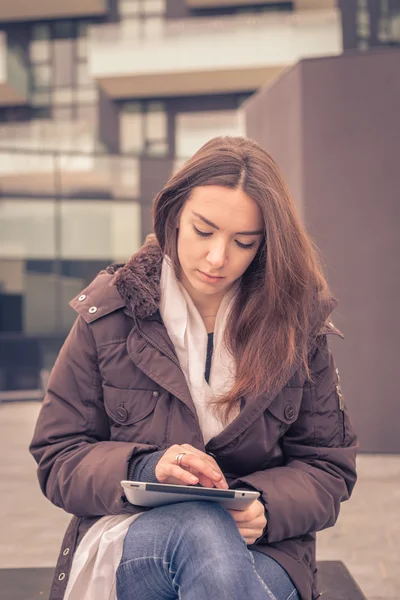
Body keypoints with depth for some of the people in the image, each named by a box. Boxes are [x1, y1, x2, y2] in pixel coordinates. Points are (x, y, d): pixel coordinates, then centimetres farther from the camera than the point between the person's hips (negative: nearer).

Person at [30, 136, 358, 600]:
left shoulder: (298, 325, 2)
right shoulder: (109, 314, 1)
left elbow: (328, 467, 6)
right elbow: (57, 459, 2)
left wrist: (266, 508, -17)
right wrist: (144, 470, -20)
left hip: (262, 550, 2)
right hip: (125, 538, -1)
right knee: (203, 526, -37)